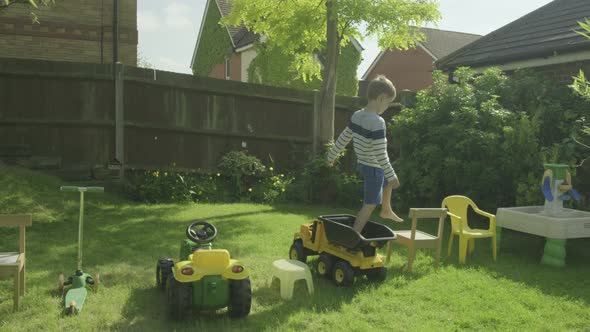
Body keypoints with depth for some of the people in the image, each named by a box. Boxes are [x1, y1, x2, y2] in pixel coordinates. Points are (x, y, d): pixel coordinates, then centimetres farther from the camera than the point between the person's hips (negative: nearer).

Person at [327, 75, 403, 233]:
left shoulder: (357, 115, -2)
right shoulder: (377, 122, -27)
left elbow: (343, 138, 9)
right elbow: (380, 154, -27)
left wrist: (331, 155, 21)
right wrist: (392, 175, -19)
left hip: (363, 164, 9)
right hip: (374, 168, -9)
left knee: (387, 181, 32)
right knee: (370, 205, 2)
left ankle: (386, 210, 48)